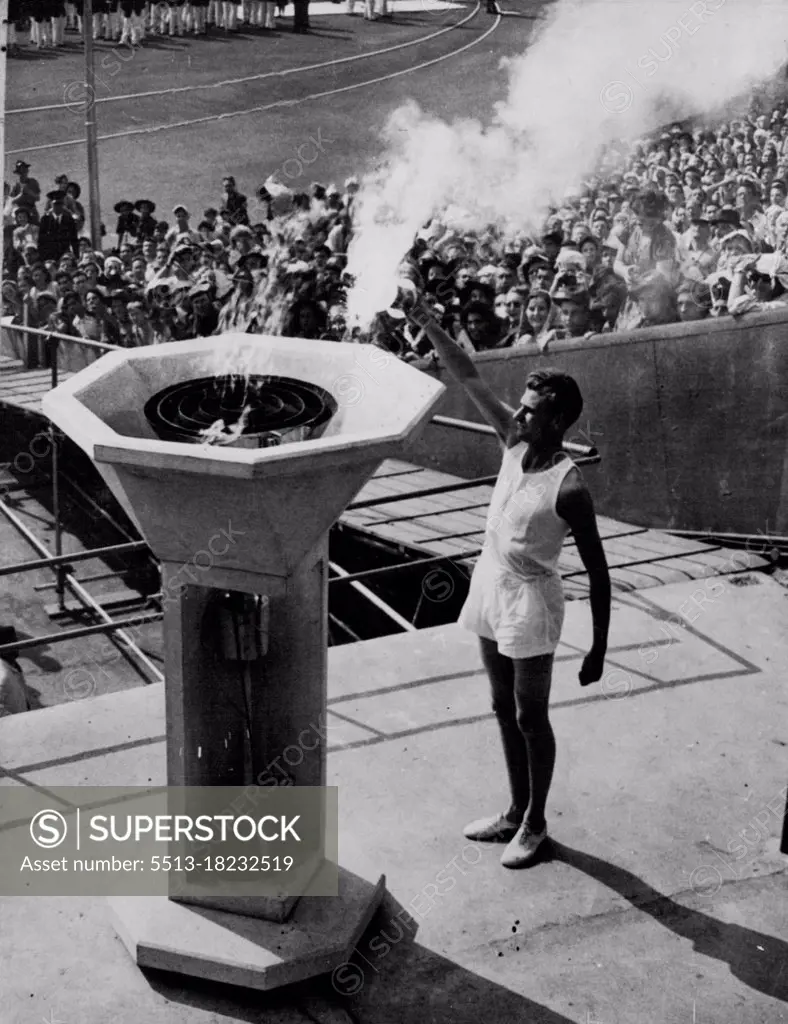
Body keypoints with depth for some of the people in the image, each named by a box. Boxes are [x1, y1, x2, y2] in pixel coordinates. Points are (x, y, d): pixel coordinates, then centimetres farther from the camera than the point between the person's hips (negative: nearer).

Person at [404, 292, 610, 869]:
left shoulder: (569, 487, -23)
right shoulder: (514, 442, -5)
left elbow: (597, 571, -18)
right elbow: (470, 378, 0)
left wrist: (599, 649, -17)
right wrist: (427, 324, -7)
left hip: (529, 603, -8)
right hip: (491, 588, 8)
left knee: (531, 718, 7)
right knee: (505, 709, 18)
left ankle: (536, 825, 24)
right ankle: (516, 812, 33)